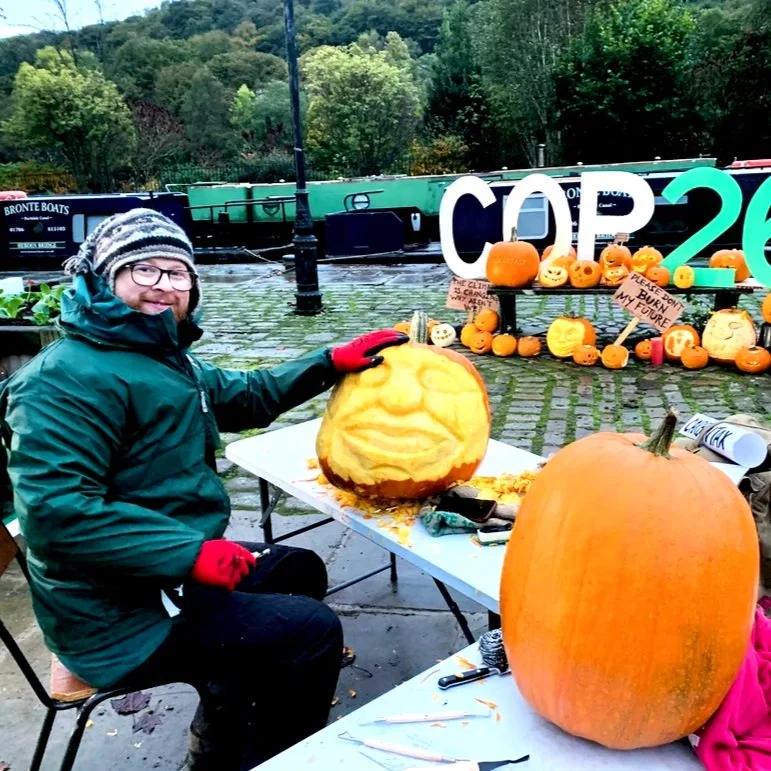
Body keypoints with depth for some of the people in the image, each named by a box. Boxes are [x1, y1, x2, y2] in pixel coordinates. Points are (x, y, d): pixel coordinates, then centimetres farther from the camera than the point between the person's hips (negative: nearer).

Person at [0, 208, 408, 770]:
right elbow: (55, 510, -30)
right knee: (312, 632, -11)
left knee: (300, 571, 23)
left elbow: (245, 397, 20)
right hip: (117, 615, -10)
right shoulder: (69, 377, -22)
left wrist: (331, 363, 10)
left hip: (164, 572, 10)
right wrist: (189, 553, -31)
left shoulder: (163, 357, 10)